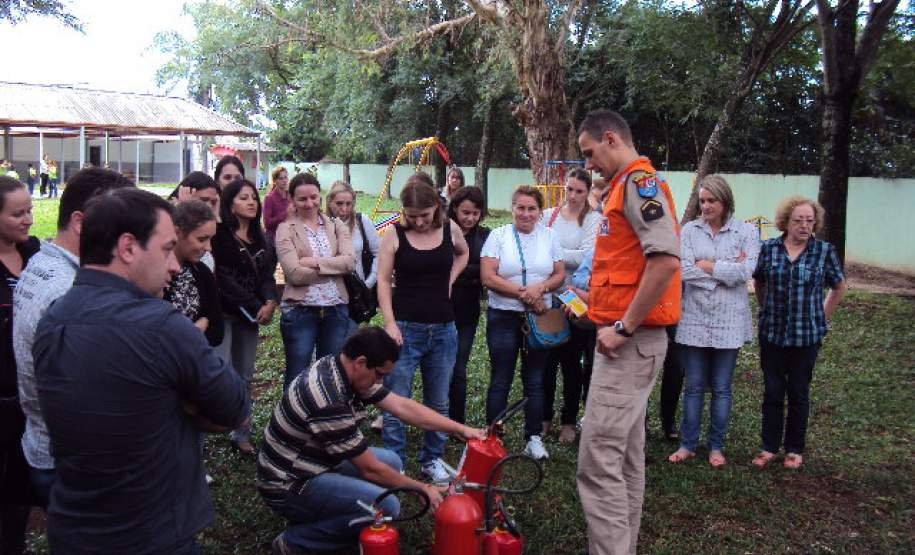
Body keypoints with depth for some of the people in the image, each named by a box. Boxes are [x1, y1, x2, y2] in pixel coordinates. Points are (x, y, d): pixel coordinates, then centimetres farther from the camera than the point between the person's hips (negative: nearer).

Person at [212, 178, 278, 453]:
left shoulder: (259, 238, 14)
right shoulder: (220, 235, -7)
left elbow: (266, 274, 10)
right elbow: (224, 278, -12)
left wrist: (270, 302, -9)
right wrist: (256, 307, -11)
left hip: (250, 315, 6)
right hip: (224, 312, -6)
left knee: (245, 375, 9)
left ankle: (241, 432, 17)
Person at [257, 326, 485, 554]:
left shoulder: (343, 368, -3)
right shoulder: (330, 401, -31)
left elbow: (402, 406, 1)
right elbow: (369, 469, -20)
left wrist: (461, 429, -3)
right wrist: (422, 489, -8)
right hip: (289, 485, -10)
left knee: (391, 461, 9)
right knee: (386, 506, -22)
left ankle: (317, 515, 10)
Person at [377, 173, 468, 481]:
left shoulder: (450, 229, 2)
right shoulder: (395, 234, -6)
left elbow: (463, 254, 24)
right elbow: (383, 281, -5)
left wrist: (449, 279, 7)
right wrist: (390, 324, -13)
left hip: (443, 329, 3)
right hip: (405, 328, -3)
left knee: (438, 402, 13)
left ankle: (432, 459, 27)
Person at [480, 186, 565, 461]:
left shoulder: (549, 236, 7)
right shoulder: (498, 235, -1)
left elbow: (560, 274, 5)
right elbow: (488, 277, -10)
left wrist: (540, 288, -15)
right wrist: (523, 292, -16)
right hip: (503, 317, -2)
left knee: (535, 380, 8)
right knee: (500, 380, 4)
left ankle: (534, 438, 18)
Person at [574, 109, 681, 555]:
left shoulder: (638, 181, -12)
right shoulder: (631, 186, 18)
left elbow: (666, 259, -25)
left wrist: (623, 327, -21)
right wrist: (595, 305, 18)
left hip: (629, 342, -11)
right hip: (627, 340, 11)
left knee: (598, 461, -10)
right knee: (626, 456, 16)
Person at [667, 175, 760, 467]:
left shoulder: (746, 232, -2)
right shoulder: (689, 230, 1)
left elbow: (745, 271, -16)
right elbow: (683, 271, -11)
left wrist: (706, 265, -11)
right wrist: (727, 269, -12)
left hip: (728, 321, -1)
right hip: (693, 319, 1)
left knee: (721, 388, 10)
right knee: (693, 386, 9)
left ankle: (716, 446, 23)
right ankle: (687, 443, 21)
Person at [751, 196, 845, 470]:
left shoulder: (825, 251, -3)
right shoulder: (768, 249, -1)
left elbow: (839, 287, 11)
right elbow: (758, 284, 14)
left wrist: (822, 317, 9)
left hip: (807, 335, -1)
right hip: (772, 334, 1)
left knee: (798, 393, 9)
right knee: (772, 391, 7)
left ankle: (794, 449, 22)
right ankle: (769, 447, 18)